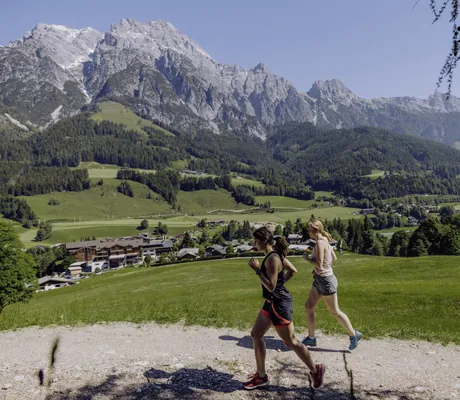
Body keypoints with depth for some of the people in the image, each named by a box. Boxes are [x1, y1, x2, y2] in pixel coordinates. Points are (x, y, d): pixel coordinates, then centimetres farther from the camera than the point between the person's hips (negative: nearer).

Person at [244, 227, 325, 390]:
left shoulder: (272, 259, -23)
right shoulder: (276, 254, 6)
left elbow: (271, 286, -26)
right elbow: (292, 270, 18)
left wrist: (257, 270, -23)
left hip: (279, 303, -10)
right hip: (272, 302, 10)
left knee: (290, 342, 3)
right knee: (256, 334, 12)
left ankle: (316, 370, 23)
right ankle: (261, 376, 22)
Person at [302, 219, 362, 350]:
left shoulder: (320, 243, -21)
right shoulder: (325, 240, 7)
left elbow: (319, 264, -26)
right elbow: (334, 258, 17)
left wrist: (307, 258, -10)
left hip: (325, 280, -10)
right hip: (320, 279, 10)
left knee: (335, 311, 5)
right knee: (308, 306, 12)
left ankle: (354, 335, 21)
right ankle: (311, 338, 21)